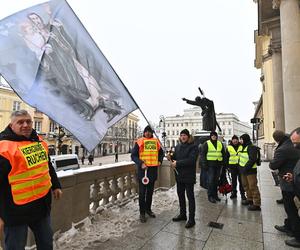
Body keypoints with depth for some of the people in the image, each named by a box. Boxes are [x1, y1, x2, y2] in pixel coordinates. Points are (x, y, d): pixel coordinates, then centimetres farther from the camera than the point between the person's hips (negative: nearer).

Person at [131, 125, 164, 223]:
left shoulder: (156, 142, 6)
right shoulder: (139, 142, -6)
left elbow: (161, 153, 21)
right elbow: (133, 155, -7)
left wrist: (160, 161, 5)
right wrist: (140, 163, -19)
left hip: (153, 170, 4)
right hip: (143, 170, -4)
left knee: (150, 192, 16)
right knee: (142, 193, 3)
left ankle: (148, 209, 33)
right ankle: (142, 213, 16)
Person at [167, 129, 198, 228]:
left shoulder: (193, 147, -11)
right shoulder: (178, 146, 8)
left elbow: (191, 160, -23)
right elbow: (175, 157, 13)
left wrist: (177, 163, -24)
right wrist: (170, 157, -10)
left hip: (189, 176, -6)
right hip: (179, 175, 7)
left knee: (190, 196, 4)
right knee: (180, 194, 17)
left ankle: (191, 219, 16)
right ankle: (182, 214, 35)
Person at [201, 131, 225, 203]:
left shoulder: (220, 144, 13)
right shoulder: (206, 144, -2)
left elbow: (223, 153, 19)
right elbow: (203, 154, -5)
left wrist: (224, 162, 10)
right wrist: (204, 163, -12)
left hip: (218, 164, 5)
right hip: (210, 164, -5)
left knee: (216, 180, 11)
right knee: (211, 180, -6)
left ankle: (215, 195, 22)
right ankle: (210, 195, 3)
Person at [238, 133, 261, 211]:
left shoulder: (251, 147, -16)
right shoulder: (243, 147, 14)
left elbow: (253, 159, -24)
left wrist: (246, 167, -23)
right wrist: (240, 167, 13)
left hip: (250, 170, -10)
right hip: (243, 170, 10)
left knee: (253, 187, -5)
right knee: (246, 186, 20)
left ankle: (257, 204, 3)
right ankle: (250, 199, 37)